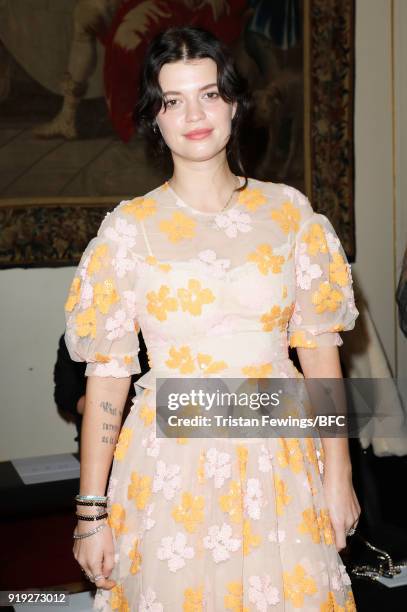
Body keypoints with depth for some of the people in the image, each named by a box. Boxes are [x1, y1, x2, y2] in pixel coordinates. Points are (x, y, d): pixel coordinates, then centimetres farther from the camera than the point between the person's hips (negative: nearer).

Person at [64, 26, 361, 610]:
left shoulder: (290, 213, 0)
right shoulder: (129, 228, -4)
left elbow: (319, 346, 2)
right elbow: (107, 371, -5)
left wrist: (338, 474, 0)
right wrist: (92, 511, -6)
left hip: (278, 460, 2)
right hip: (171, 467, -1)